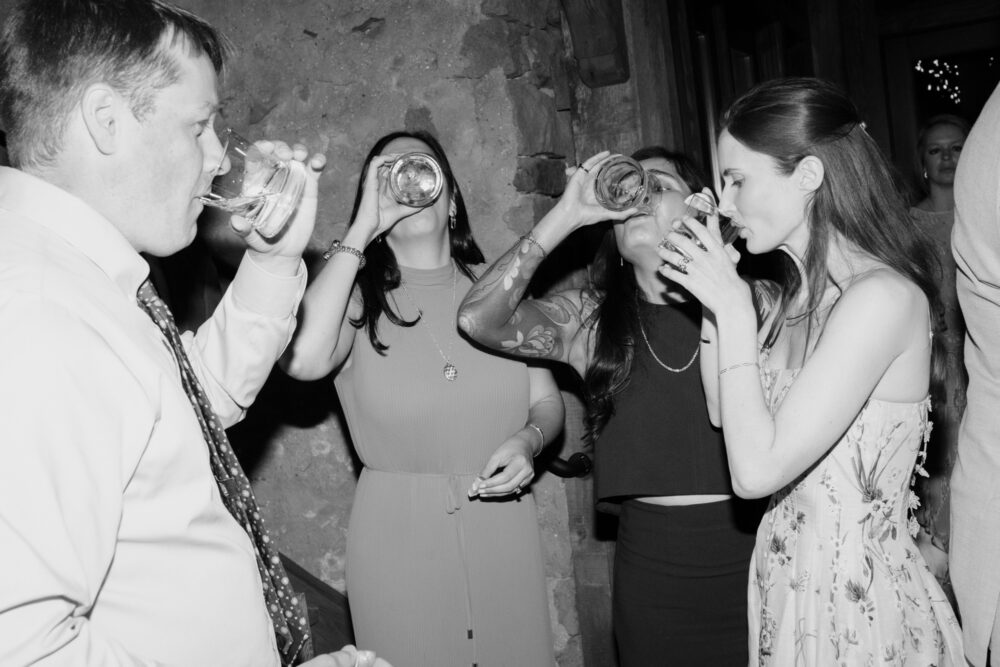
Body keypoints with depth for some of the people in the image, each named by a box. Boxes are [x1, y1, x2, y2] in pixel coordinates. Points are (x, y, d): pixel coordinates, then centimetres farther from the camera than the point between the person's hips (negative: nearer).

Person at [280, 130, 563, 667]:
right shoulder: (359, 297, -4)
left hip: (504, 524, 3)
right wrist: (361, 230, -18)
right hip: (398, 531, -3)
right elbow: (302, 360, -26)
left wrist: (528, 440, -14)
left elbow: (546, 401, 10)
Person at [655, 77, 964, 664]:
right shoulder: (800, 292, 4)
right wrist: (713, 301, 1)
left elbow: (757, 469, -25)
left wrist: (733, 308, -19)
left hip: (859, 605, -7)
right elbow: (724, 412, 11)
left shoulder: (884, 296, -22)